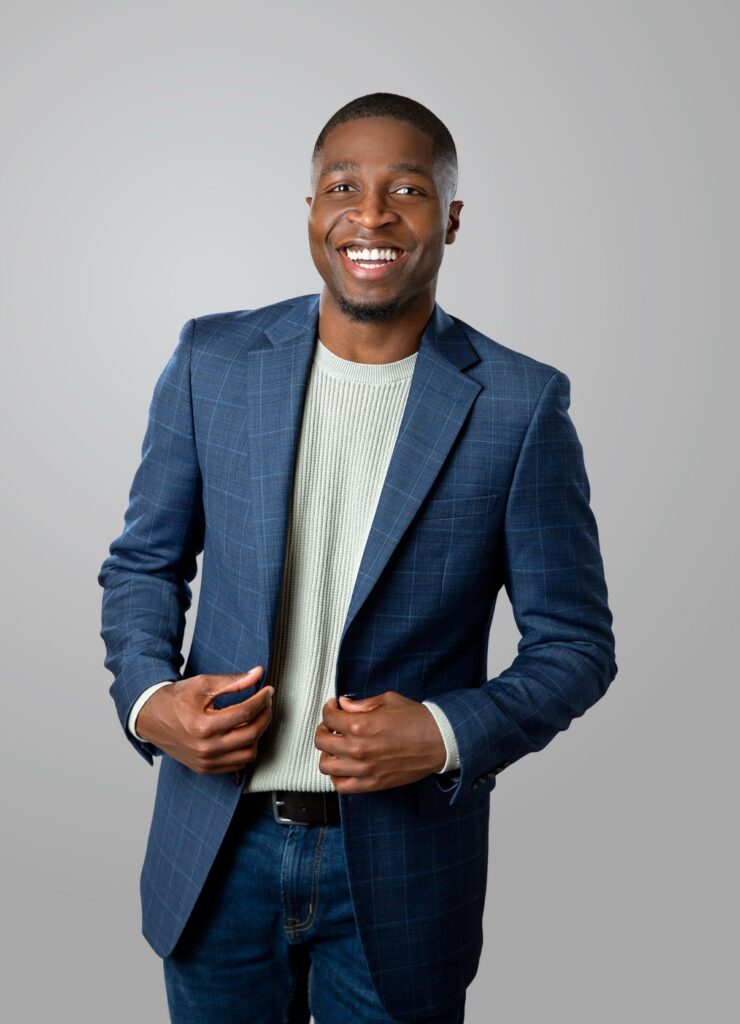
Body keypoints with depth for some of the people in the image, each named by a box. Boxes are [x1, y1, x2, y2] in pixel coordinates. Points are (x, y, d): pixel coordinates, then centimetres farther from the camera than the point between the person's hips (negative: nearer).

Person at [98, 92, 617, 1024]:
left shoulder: (520, 405, -9)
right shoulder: (213, 359, -2)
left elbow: (573, 642, -4)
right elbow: (144, 560, 7)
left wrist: (446, 735, -19)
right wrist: (146, 695, -10)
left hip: (401, 866, -2)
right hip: (217, 850, 2)